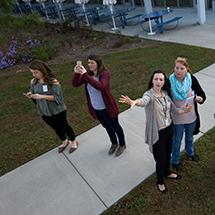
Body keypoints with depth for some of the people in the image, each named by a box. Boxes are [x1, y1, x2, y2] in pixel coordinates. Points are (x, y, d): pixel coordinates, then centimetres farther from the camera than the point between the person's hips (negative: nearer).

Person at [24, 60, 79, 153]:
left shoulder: (53, 81, -21)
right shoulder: (33, 82, -4)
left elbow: (58, 97, -22)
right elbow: (35, 95, 8)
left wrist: (42, 96, -30)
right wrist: (31, 95, -16)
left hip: (57, 111, -5)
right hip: (44, 112, 6)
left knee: (64, 126, 15)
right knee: (55, 128, 24)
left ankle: (73, 141, 41)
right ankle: (65, 141, 50)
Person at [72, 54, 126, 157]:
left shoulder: (105, 73, -21)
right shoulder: (88, 73, -3)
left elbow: (100, 86, -39)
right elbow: (75, 84, -8)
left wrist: (85, 75, -42)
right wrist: (76, 73, -26)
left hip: (107, 108, -6)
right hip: (96, 109, 6)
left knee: (115, 126, 15)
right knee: (107, 127, 24)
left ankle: (122, 145, 39)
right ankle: (114, 144, 48)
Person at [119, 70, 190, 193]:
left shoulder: (165, 93, -1)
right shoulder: (149, 94, -23)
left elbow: (173, 109, 8)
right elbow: (143, 101, -47)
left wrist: (183, 110, -11)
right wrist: (133, 102, -69)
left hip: (169, 128, 6)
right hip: (157, 132, -6)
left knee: (168, 154, 26)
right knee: (160, 158, 9)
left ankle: (167, 172, 56)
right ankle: (160, 181, 39)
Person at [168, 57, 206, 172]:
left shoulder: (192, 79, -15)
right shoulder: (170, 81, -20)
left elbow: (202, 94, -8)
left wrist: (200, 99, -30)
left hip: (191, 117, 3)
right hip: (177, 118, -2)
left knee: (189, 137, 28)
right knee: (177, 140, 17)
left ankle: (190, 153, 58)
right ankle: (175, 161, 41)